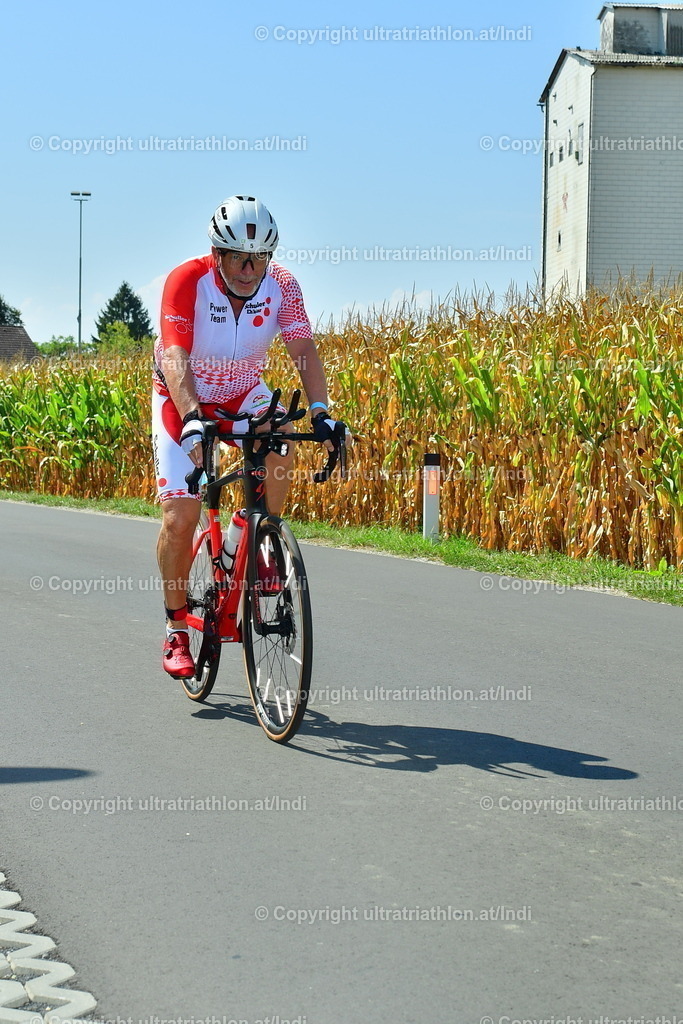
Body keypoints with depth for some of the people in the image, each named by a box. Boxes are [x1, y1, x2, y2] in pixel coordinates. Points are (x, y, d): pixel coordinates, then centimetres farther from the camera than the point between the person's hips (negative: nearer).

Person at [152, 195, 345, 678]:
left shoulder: (282, 286, -18)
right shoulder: (187, 281, -27)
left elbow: (304, 351, -23)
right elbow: (175, 358, -36)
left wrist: (320, 412, -40)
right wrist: (192, 421, -51)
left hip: (243, 394, 2)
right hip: (183, 399, -2)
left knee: (279, 443, -32)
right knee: (180, 517, -12)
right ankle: (177, 632, 5)